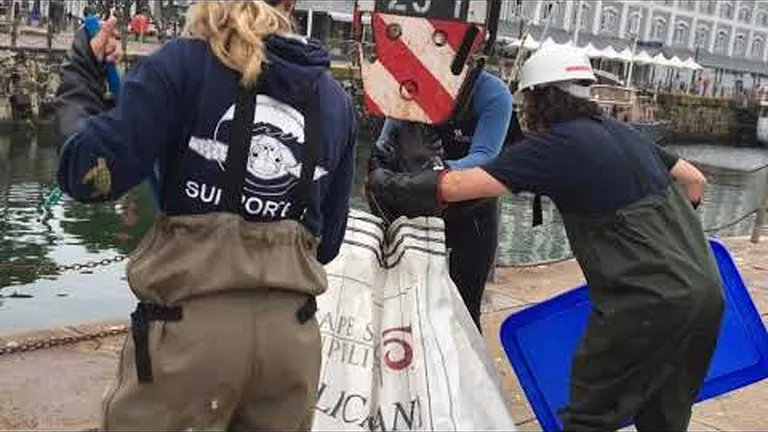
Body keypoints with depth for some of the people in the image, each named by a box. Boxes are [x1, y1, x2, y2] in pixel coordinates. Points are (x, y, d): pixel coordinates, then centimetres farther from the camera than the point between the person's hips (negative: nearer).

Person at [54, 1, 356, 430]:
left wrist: (80, 76, 8)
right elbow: (327, 241, 12)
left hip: (190, 325, -3)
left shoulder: (185, 62, -1)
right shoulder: (338, 101, 11)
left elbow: (92, 175, -7)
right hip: (291, 332, 4)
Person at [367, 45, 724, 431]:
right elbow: (694, 179, 24)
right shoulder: (623, 132, 14)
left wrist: (389, 183, 1)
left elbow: (454, 186, -15)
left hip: (648, 302, -8)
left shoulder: (555, 145, -11)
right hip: (706, 294, 9)